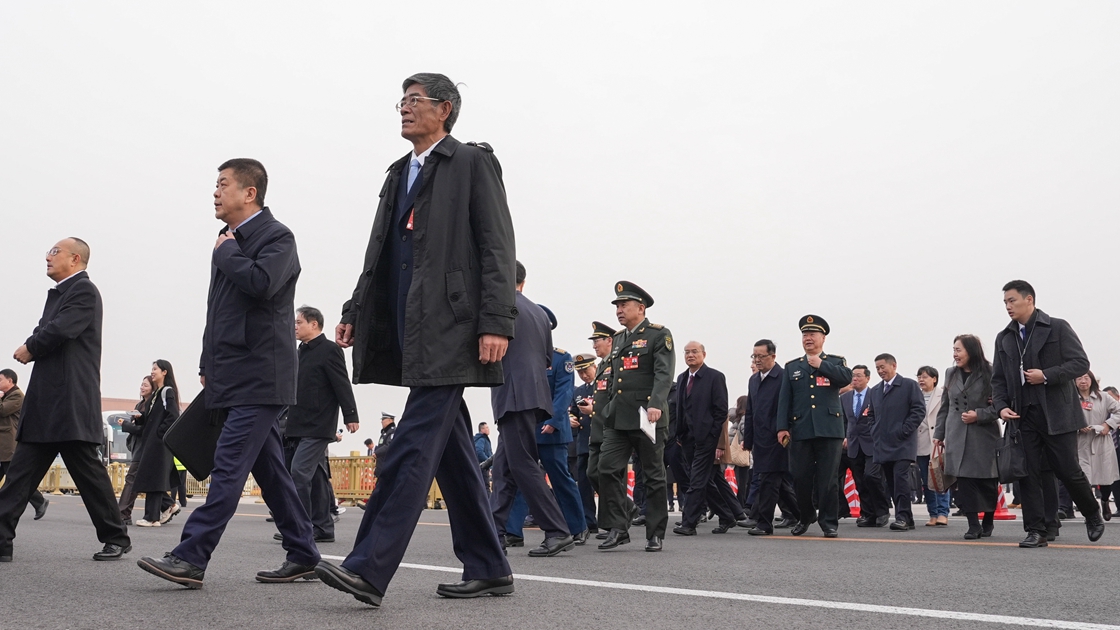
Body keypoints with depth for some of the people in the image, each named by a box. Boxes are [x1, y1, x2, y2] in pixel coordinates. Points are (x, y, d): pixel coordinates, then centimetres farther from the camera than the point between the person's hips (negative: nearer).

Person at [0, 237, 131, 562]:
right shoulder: (58, 293, 22)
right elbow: (46, 333, 19)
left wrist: (30, 348, -4)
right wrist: (31, 348, -2)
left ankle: (116, 538, 9)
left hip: (71, 403, -9)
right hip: (45, 404, 10)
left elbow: (59, 330, -20)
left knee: (88, 471, -2)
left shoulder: (84, 291, -8)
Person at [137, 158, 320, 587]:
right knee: (270, 470, 11)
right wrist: (208, 365, 20)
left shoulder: (276, 237, -7)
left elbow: (261, 283, -27)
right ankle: (302, 556, 18)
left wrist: (225, 251, -10)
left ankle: (190, 558, -10)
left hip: (259, 377, -9)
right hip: (235, 376, 9)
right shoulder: (232, 241, 18)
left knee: (229, 465, -11)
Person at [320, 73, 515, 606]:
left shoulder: (472, 163, 0)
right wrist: (355, 313, 13)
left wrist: (496, 322, -17)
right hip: (411, 332, 8)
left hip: (450, 330, -8)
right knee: (451, 451, 9)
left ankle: (369, 569, -12)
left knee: (414, 446, -12)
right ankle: (487, 568, 17)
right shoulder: (399, 174, 23)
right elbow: (380, 255, 23)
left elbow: (497, 246, -8)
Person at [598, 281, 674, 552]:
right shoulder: (617, 339, 19)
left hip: (647, 417, -6)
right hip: (617, 419, 6)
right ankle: (619, 529, 1)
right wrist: (608, 411, 19)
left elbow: (664, 374, -13)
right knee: (607, 469, -6)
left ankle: (655, 534, 10)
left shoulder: (659, 335, -1)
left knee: (653, 476, 2)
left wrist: (656, 404, -27)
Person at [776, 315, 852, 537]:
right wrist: (782, 427, -3)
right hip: (800, 431, 2)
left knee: (828, 479, -2)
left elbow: (846, 377, -11)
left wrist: (820, 364, -6)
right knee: (800, 478, 3)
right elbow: (784, 399, 8)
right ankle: (805, 517, 22)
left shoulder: (836, 362, 12)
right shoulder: (792, 367, 16)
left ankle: (829, 522, 7)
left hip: (829, 429, -2)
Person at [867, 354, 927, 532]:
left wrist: (903, 431, -12)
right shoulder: (875, 391, 18)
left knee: (900, 479, -15)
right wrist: (875, 433, 10)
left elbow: (919, 410, -6)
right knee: (891, 483, 4)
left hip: (903, 444, -6)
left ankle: (903, 517, -13)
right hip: (883, 446, 6)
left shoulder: (909, 385, 0)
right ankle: (906, 518, 10)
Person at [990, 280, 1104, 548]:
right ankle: (1036, 531, 5)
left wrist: (1046, 375, -17)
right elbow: (998, 379, 13)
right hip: (1023, 416, 4)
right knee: (1029, 474, 0)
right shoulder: (1004, 338, 12)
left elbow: (1081, 363, -7)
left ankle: (1093, 515, 27)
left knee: (1068, 470, 1)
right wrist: (1001, 405, -3)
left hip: (1057, 414, -4)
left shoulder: (1057, 328, -1)